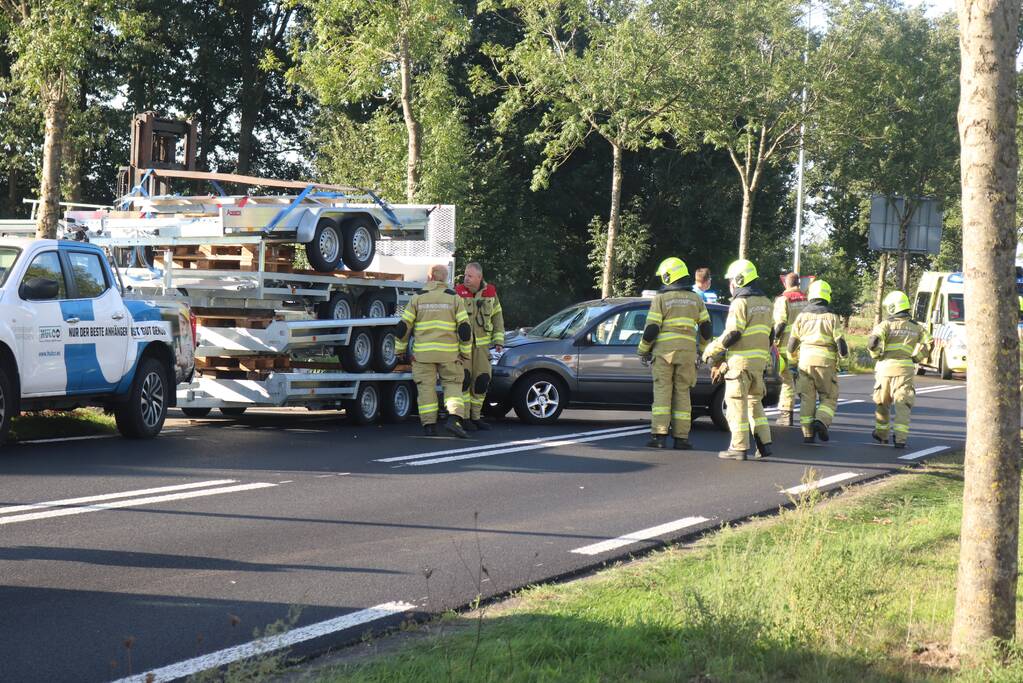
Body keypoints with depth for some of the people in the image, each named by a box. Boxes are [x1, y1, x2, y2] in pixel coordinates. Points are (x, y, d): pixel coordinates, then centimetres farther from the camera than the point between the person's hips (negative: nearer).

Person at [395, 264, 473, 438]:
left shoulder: (418, 298, 1)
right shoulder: (454, 297, 1)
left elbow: (403, 326, 0)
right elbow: (464, 327, -3)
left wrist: (400, 348, 13)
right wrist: (465, 352, 6)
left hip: (423, 352, 0)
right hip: (448, 352, 0)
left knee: (426, 388, 7)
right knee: (452, 385, 7)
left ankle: (429, 426, 5)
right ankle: (454, 419, -13)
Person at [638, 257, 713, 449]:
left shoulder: (661, 298, -3)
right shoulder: (695, 299, 9)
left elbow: (651, 329, -7)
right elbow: (706, 328, 10)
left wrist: (643, 350, 5)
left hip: (664, 350, -3)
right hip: (687, 352, 3)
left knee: (662, 392, -1)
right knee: (682, 393, 7)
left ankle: (659, 435, -8)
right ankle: (681, 437, 2)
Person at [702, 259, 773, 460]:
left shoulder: (740, 303, -12)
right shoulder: (765, 303, 15)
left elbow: (733, 333, -17)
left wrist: (712, 350, -7)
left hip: (741, 361, -8)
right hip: (759, 361, 8)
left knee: (737, 403, -3)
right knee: (755, 402, 17)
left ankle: (739, 447, -5)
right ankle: (764, 444, 13)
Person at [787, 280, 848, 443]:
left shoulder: (802, 316, 6)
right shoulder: (831, 318, -2)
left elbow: (792, 343, 9)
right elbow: (841, 343, -5)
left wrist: (793, 356, 29)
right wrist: (844, 353, 17)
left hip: (806, 362, 2)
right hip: (826, 362, -2)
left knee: (807, 399, 8)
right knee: (829, 398, 8)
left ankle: (808, 433, 1)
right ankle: (821, 421, -17)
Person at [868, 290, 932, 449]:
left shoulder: (886, 324, -1)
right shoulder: (916, 327, 12)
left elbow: (873, 341, -15)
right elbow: (927, 345, 1)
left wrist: (876, 354, 4)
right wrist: (915, 358, 12)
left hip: (886, 367, -1)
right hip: (906, 369, 2)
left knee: (882, 402, 18)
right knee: (902, 405, -2)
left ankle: (881, 433, 31)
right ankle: (900, 438, -17)